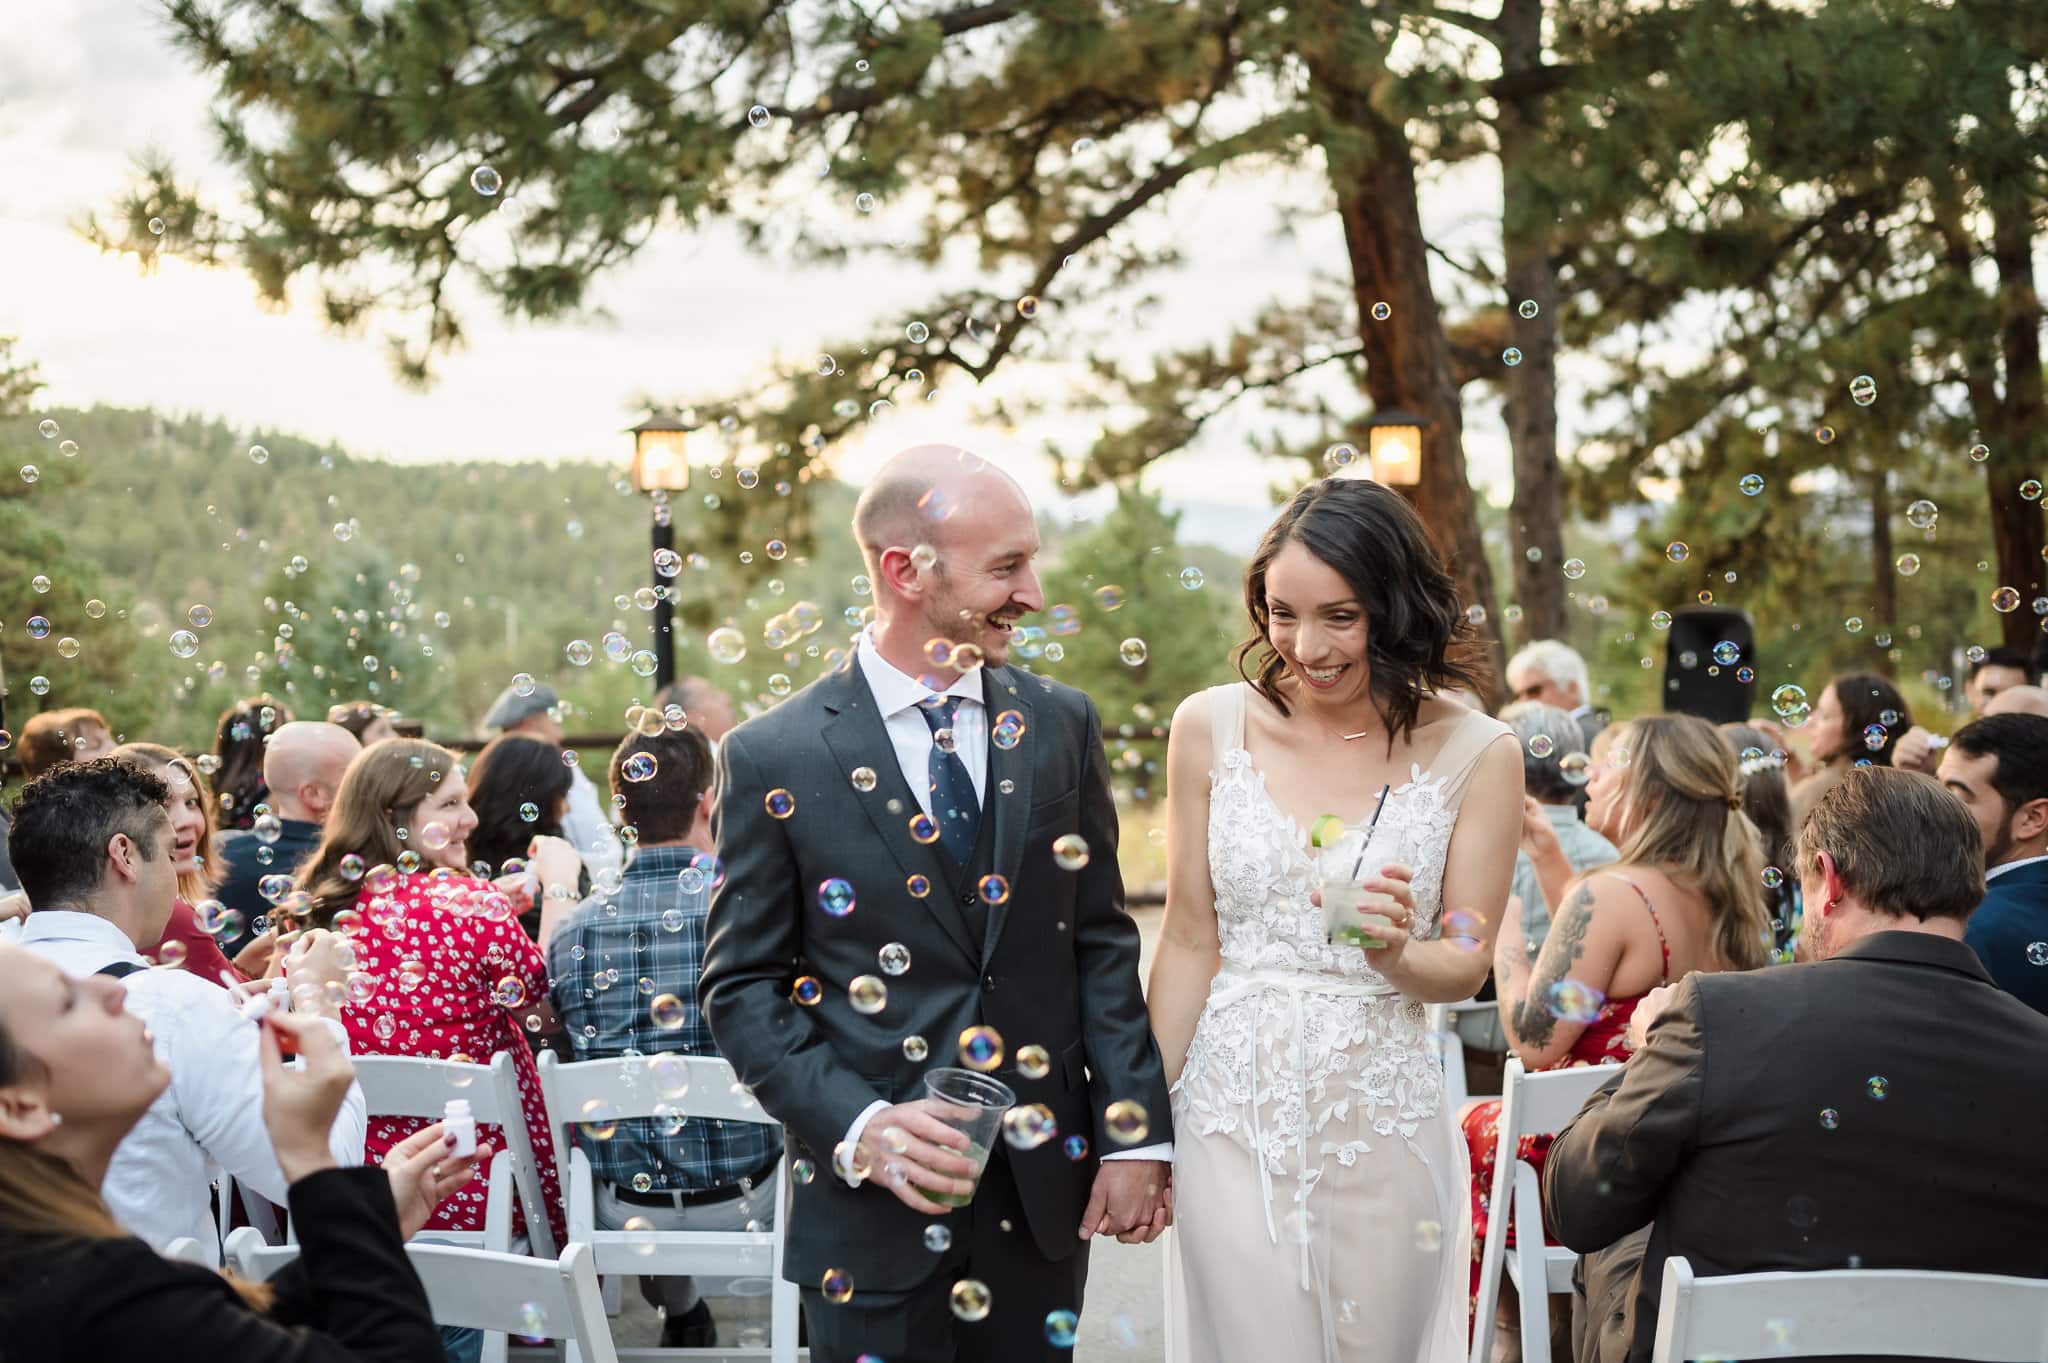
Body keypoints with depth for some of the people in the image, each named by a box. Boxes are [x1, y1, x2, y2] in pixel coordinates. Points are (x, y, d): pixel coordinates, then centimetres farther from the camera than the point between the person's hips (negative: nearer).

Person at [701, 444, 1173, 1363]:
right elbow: (740, 986, -3)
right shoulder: (774, 759, -6)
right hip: (875, 1206, -3)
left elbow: (1102, 942, 6)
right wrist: (858, 1126, -16)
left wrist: (1136, 1133, -1)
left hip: (1045, 1195, 3)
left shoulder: (1062, 726, 4)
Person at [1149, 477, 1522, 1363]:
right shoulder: (1211, 727, -1)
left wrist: (1396, 953, -21)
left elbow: (1466, 965, 2)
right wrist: (1143, 1121, 4)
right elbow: (1189, 940, 5)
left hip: (1382, 1116, 0)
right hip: (1232, 1111, 0)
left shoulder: (1473, 752, -3)